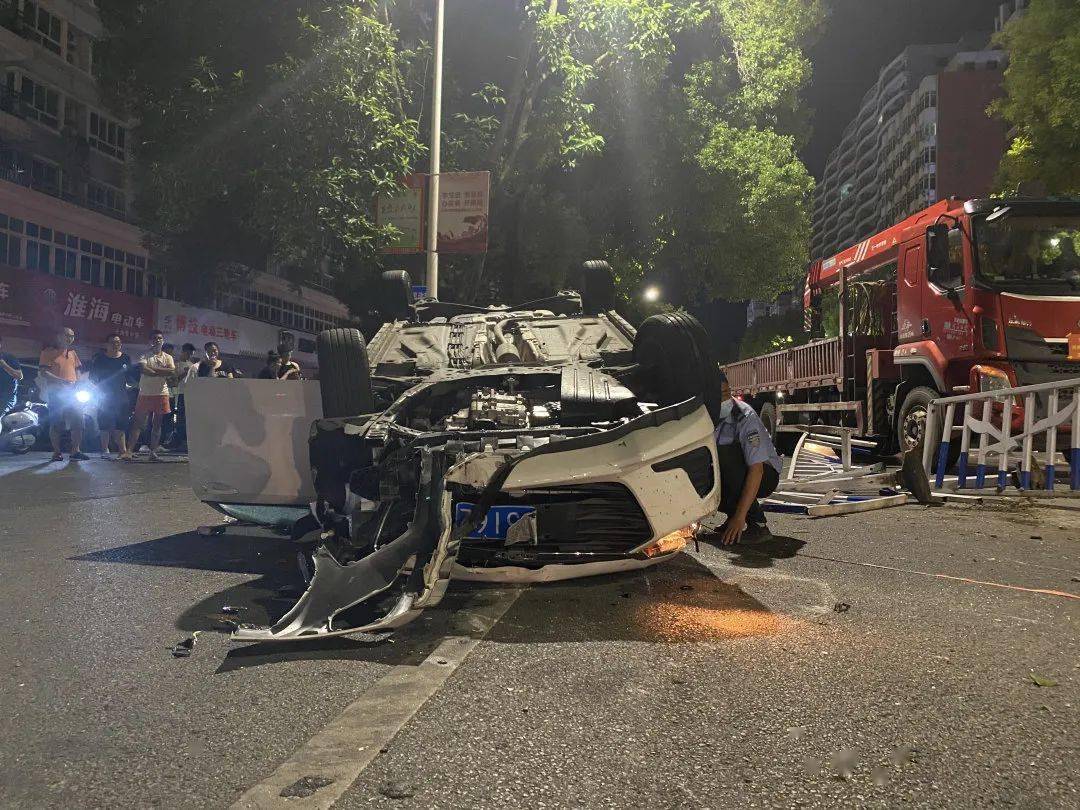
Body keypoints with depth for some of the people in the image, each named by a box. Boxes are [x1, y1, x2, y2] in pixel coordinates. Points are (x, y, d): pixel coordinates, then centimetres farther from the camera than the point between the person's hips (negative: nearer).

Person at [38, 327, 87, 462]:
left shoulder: (72, 352, 19)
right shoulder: (48, 352, 1)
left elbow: (78, 369, 25)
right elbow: (42, 372, -8)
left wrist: (77, 382, 5)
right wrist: (60, 381, -20)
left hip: (72, 392, 5)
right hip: (55, 392, -5)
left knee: (77, 421, -3)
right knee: (56, 423, -2)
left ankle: (76, 450, 0)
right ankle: (56, 452, 3)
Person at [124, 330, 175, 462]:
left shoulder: (167, 357, 10)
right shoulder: (145, 356, 3)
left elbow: (172, 371, -8)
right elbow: (144, 369, -16)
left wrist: (152, 369, -10)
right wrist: (162, 373, -13)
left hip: (162, 394, 2)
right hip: (145, 393, -2)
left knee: (157, 424, 5)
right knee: (139, 422, -4)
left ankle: (153, 452, 10)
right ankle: (129, 451, -4)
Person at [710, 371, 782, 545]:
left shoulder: (745, 417, -25)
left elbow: (756, 469, -31)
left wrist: (739, 517, -36)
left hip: (765, 474, -6)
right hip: (732, 479, 6)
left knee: (723, 453, -32)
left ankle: (757, 524, -25)